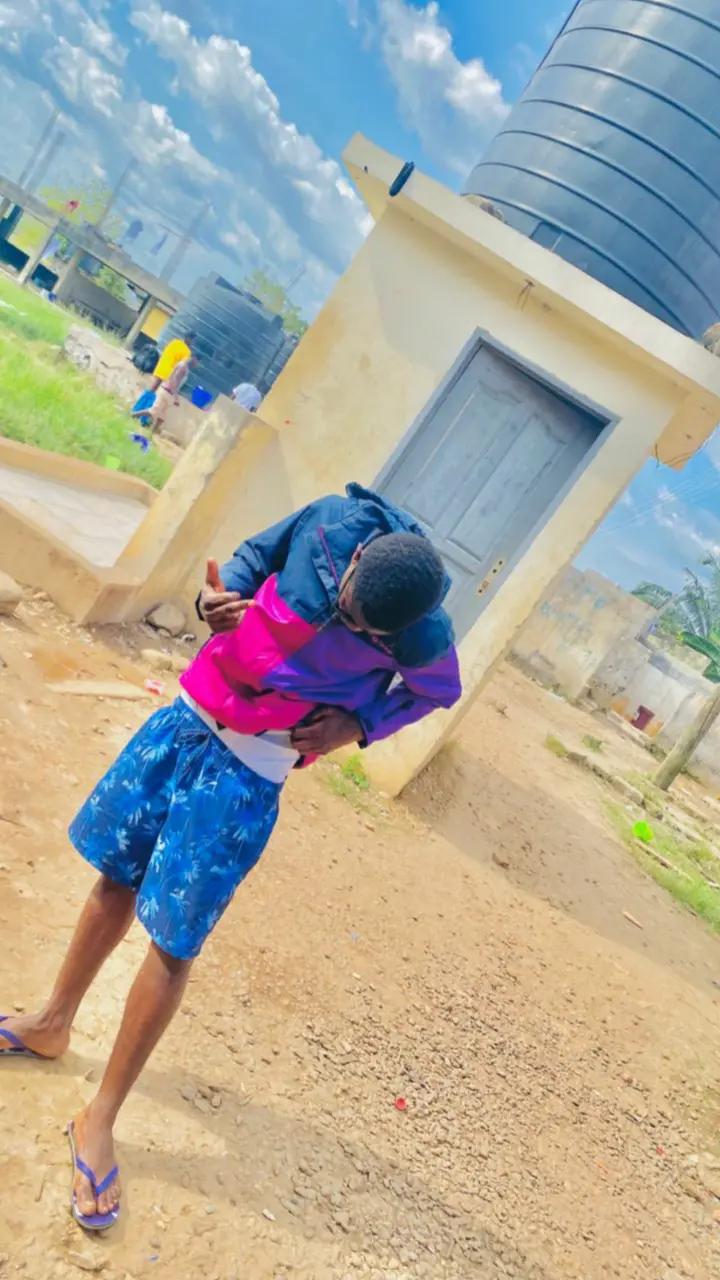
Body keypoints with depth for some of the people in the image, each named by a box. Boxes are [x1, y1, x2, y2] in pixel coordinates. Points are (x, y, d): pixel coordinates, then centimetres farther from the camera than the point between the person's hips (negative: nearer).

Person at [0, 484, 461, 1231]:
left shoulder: (424, 637, -23)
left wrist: (356, 726, -13)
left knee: (174, 944, 2)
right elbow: (257, 553, 2)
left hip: (248, 776, -4)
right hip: (187, 719, 5)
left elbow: (438, 692, -1)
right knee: (117, 878, 19)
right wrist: (215, 596, -17)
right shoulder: (335, 520, -17)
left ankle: (100, 1119, 23)